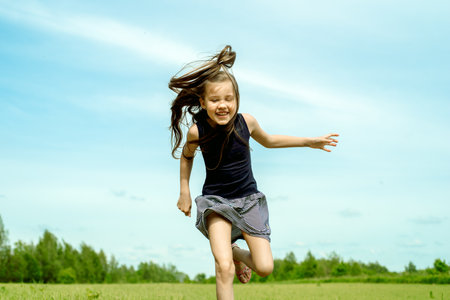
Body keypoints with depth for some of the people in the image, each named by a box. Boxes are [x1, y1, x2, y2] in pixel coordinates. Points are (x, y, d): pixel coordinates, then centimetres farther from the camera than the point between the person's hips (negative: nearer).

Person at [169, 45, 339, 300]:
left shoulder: (246, 122, -12)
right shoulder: (197, 131, -17)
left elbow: (268, 141, 11)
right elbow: (186, 155, 8)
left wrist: (311, 141, 13)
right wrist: (184, 192, 8)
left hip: (249, 199, 2)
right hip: (216, 201, -2)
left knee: (265, 268, -2)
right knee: (224, 269, -21)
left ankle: (236, 252, 30)